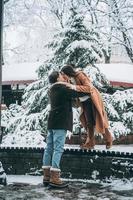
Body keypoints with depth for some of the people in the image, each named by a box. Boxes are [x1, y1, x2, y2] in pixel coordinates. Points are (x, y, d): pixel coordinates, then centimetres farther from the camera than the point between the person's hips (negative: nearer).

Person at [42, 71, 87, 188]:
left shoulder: (53, 90, 18)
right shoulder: (62, 88, -10)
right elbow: (77, 93, -10)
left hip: (52, 122, 9)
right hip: (60, 123, -9)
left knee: (49, 148, 8)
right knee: (58, 149, -11)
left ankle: (47, 176, 11)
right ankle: (54, 178, -14)